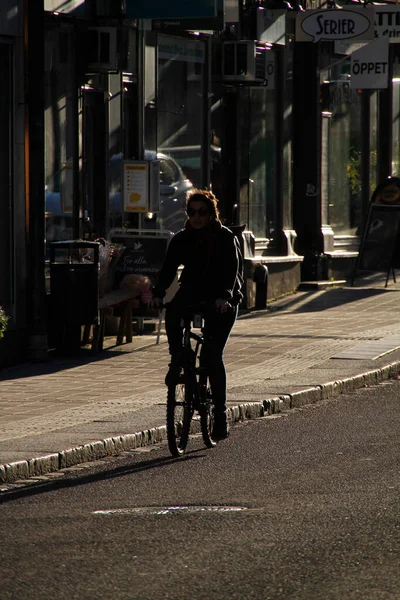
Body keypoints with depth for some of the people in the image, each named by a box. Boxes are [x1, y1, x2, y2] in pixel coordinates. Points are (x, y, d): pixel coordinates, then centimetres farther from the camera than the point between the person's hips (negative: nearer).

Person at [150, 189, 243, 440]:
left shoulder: (226, 238, -9)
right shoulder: (182, 239, 0)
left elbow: (231, 269, -22)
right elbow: (169, 268, -9)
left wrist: (224, 296, -40)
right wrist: (158, 293, -27)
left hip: (221, 301, -3)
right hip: (194, 292, 3)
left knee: (213, 355, -10)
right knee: (173, 310, -33)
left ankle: (220, 413, -1)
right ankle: (177, 360, -15)